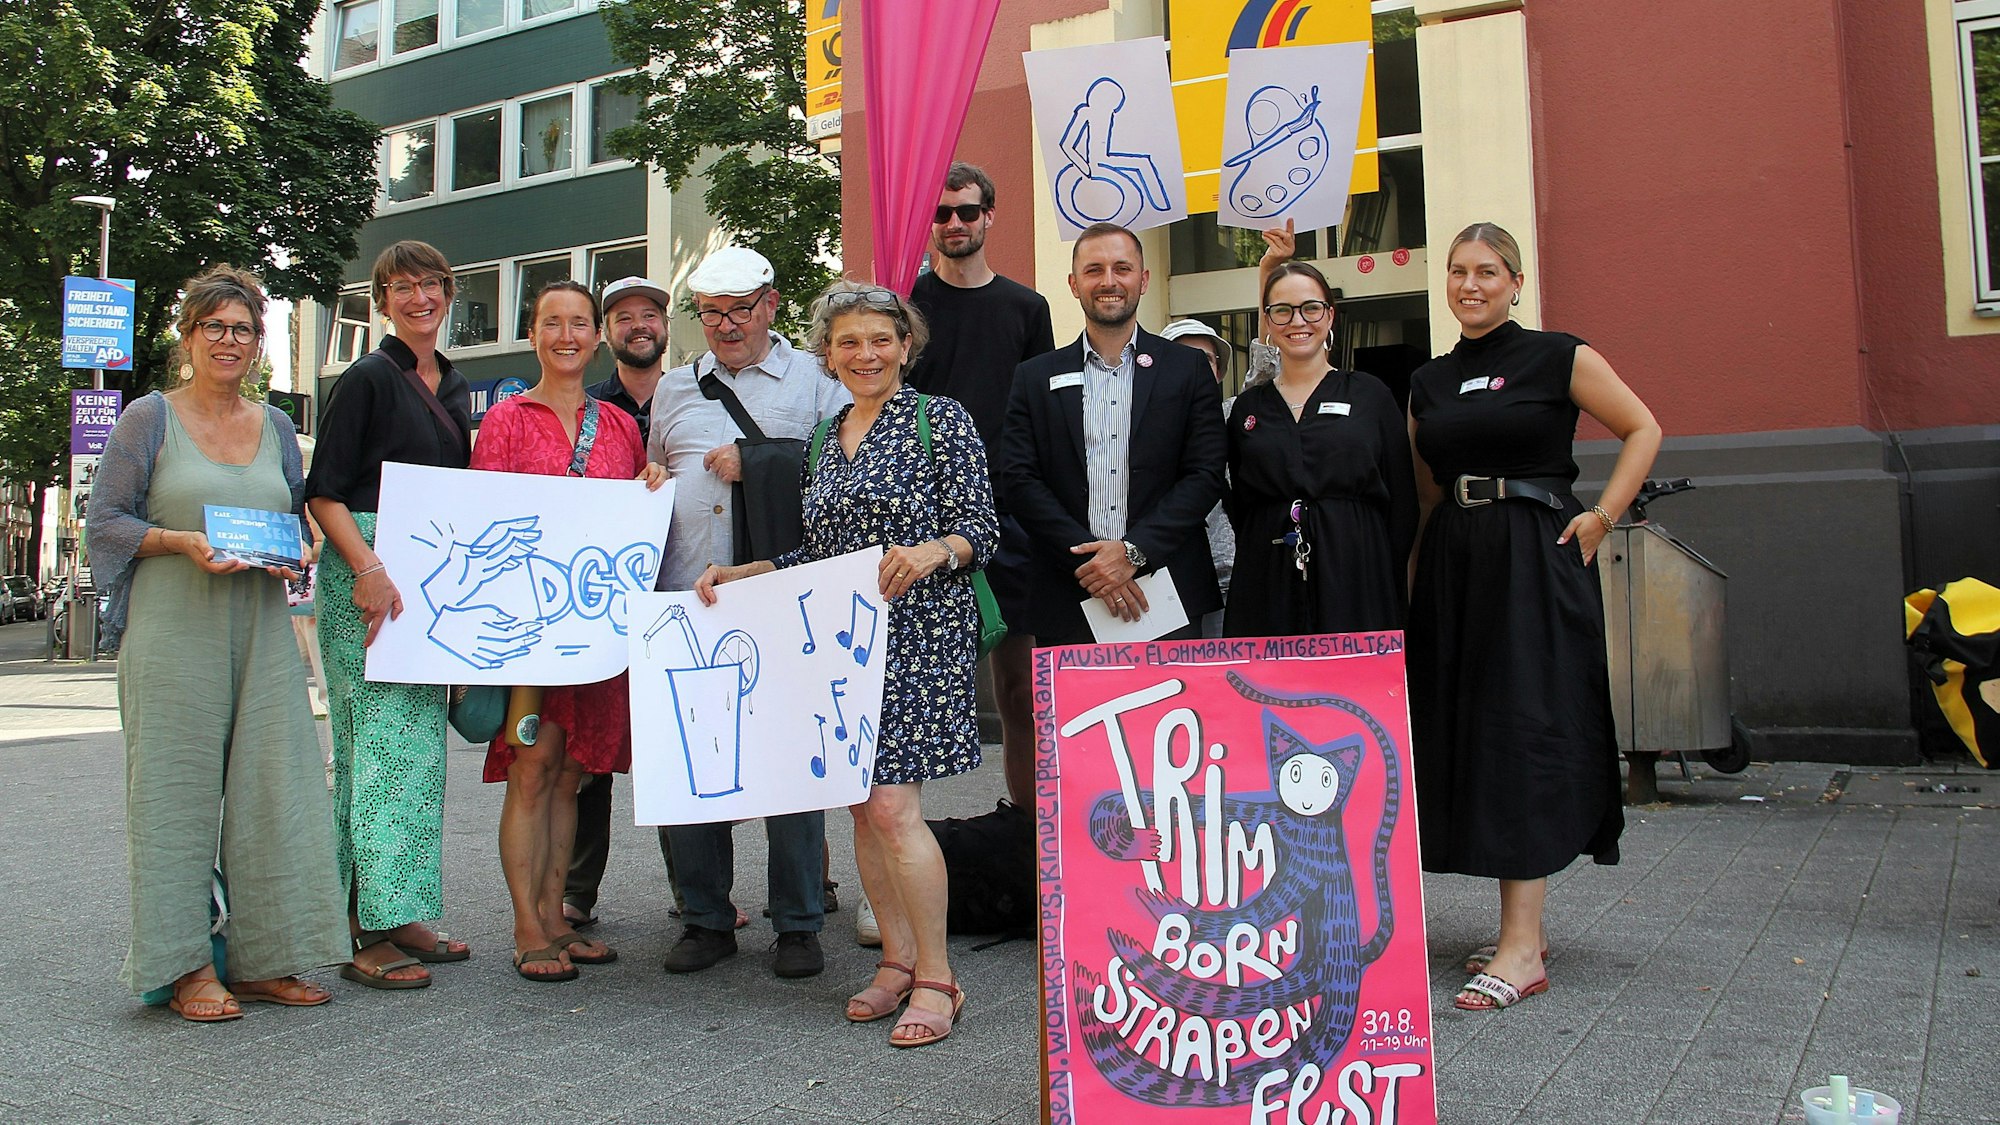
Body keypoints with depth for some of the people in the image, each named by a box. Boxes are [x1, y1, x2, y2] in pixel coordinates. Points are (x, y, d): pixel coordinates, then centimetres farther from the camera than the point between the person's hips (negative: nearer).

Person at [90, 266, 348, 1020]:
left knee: (271, 787, 2)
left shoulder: (275, 427, 15)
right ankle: (187, 967, 6)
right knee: (178, 790, -2)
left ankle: (262, 958, 10)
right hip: (174, 633, -4)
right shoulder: (149, 419, 3)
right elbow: (107, 523, 1)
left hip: (262, 631, 4)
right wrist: (183, 542, -15)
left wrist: (296, 553, -2)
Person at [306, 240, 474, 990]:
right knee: (380, 743, -9)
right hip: (367, 573, -7)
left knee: (421, 747, 9)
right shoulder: (368, 378, -4)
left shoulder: (455, 389, 17)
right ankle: (367, 932, -3)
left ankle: (406, 917, 17)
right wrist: (368, 570, -21)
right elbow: (324, 492, -10)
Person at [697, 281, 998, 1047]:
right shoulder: (823, 439, 17)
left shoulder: (941, 420, -1)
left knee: (893, 805, -12)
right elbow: (817, 553, 18)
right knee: (861, 805, 7)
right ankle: (898, 959, 19)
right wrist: (736, 574, 9)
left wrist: (931, 552, -26)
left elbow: (981, 528, -6)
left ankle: (936, 978, 0)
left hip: (917, 637, -6)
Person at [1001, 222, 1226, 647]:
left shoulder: (1188, 370, 7)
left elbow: (1206, 476, 0)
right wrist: (1090, 560, -12)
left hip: (1168, 596, 0)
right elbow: (1019, 481, 0)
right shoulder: (1035, 377, 9)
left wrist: (1133, 551, -12)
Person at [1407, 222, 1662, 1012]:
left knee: (1523, 731, -9)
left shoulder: (1558, 357, 0)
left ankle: (1522, 947, -6)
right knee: (1468, 732, 5)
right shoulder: (1428, 382, 13)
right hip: (1453, 564, 6)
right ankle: (1526, 924, 17)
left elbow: (1643, 428, 3)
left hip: (1535, 556, -5)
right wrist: (1426, 564, 10)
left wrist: (1602, 515, -6)